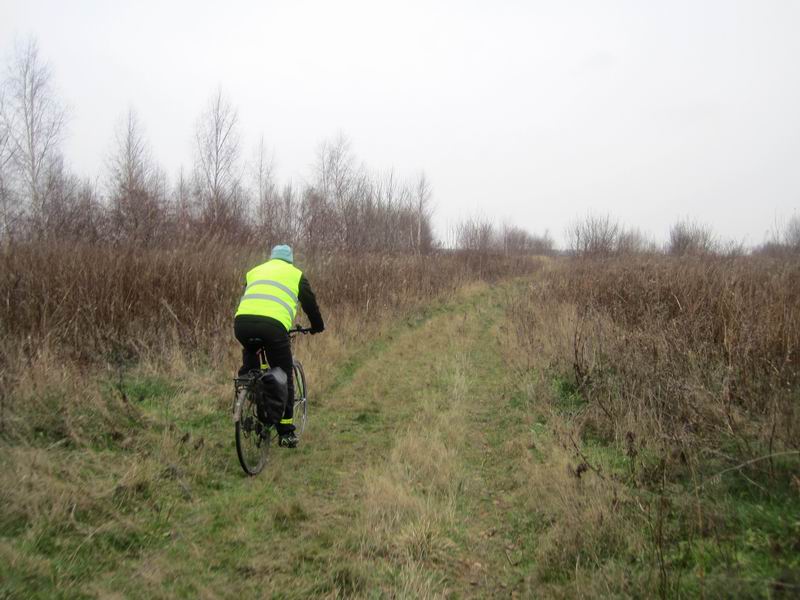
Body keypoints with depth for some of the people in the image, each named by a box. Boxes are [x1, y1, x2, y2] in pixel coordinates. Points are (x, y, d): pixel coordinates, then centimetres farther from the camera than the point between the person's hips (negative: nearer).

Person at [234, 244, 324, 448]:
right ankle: (286, 432, 14)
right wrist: (318, 326, 44)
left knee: (250, 351, 38)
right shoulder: (296, 274, 22)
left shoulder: (254, 271, 32)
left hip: (242, 322, 3)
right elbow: (310, 303, 26)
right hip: (273, 326, -3)